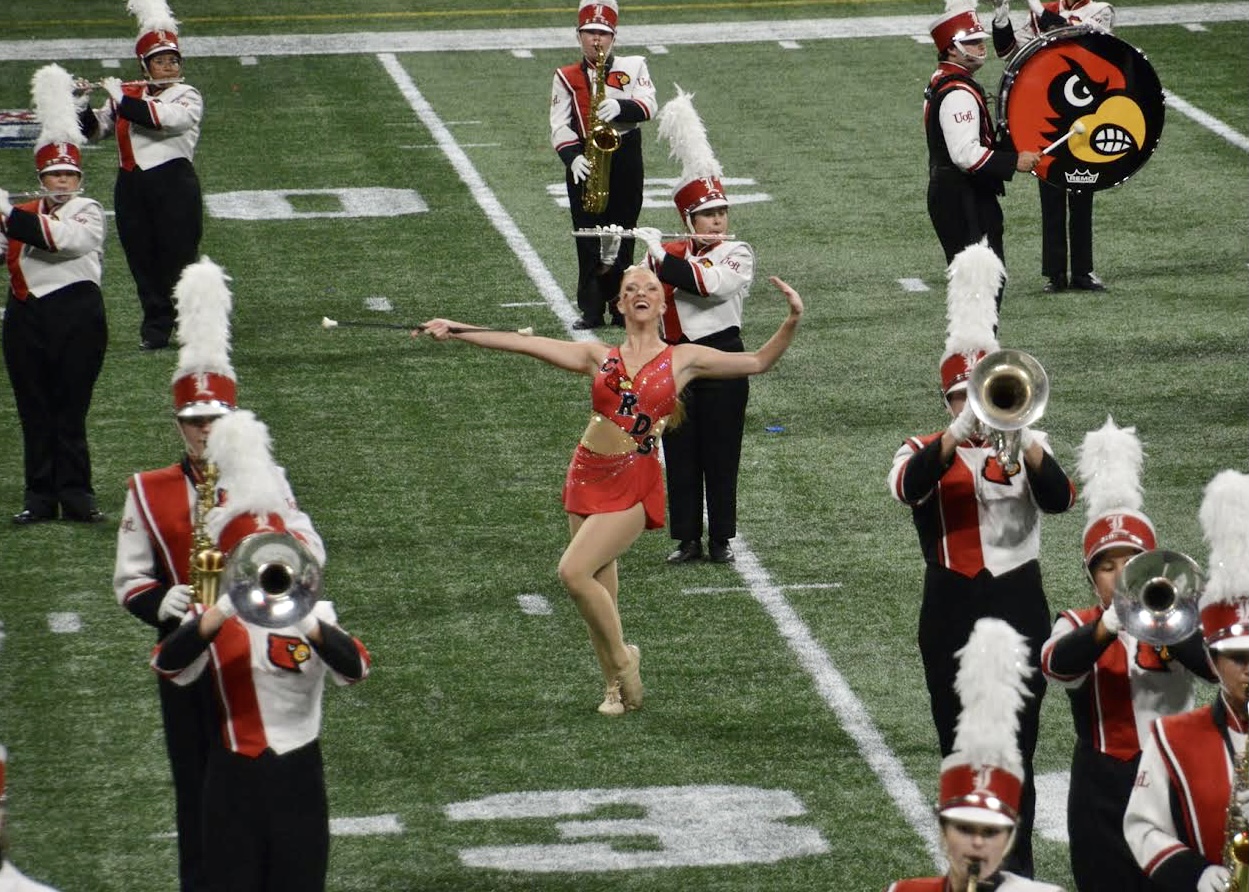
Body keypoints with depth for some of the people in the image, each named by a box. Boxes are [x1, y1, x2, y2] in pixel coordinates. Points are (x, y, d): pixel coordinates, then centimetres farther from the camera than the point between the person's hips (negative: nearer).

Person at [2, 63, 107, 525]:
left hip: (77, 317, -4)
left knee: (71, 412, -1)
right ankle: (40, 496, 11)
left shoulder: (88, 211, 0)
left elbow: (67, 238, -21)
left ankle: (75, 493, 6)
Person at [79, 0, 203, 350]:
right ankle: (155, 328, 12)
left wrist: (121, 100, -20)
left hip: (173, 183, -4)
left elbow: (165, 118, -23)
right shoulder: (128, 94, 12)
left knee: (177, 259, -4)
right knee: (143, 262, 5)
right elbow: (94, 128, 14)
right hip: (132, 187, 4)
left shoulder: (187, 96, -2)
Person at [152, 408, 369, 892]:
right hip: (234, 776, -1)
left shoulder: (313, 615, 3)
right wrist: (226, 612, -30)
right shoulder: (212, 615, 1)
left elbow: (355, 669, -16)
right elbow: (169, 664, -19)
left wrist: (303, 621, -32)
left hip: (298, 774, 1)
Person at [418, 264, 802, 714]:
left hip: (634, 487, -4)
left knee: (574, 572, -20)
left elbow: (757, 362, 4)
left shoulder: (682, 359, 4)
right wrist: (457, 331, 2)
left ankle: (621, 658, 0)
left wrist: (792, 322, -10)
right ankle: (616, 687, 22)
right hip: (588, 476, 4)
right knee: (599, 590, 6)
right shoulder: (600, 357, 9)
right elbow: (524, 344, 6)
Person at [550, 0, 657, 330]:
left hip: (625, 158, -1)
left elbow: (648, 105, -6)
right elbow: (559, 126, 0)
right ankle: (592, 311, 4)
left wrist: (619, 107, -25)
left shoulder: (633, 67, 9)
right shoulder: (565, 77, 9)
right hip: (584, 163, 1)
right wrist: (573, 157, -17)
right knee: (587, 237, -1)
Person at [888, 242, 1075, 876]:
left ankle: (1016, 871, 6)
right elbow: (907, 486, -23)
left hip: (1019, 608, 0)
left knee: (1016, 753, 0)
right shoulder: (925, 452, 2)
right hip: (952, 612, 0)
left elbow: (1059, 498, -15)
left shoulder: (1027, 448, 6)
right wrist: (962, 432, -36)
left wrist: (1021, 437, -32)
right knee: (960, 753, 5)